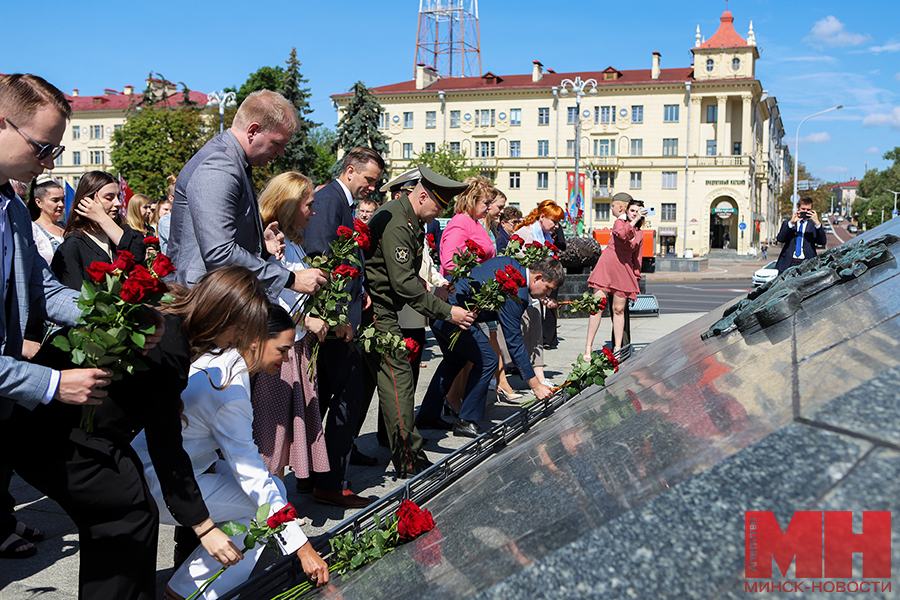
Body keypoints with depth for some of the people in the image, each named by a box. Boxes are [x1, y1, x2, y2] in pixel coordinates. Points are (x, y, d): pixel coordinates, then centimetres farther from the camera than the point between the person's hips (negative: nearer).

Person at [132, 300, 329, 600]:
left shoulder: (216, 359, 0)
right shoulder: (230, 393, -27)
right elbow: (253, 479, -26)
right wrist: (302, 547, -25)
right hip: (157, 487, -9)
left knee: (273, 486, 5)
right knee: (264, 502, -13)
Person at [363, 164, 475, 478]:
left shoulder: (409, 219, 13)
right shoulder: (395, 224, -21)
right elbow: (404, 284, -25)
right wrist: (446, 311, -22)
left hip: (384, 309, 10)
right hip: (376, 311, -10)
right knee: (398, 378, -10)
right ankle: (409, 461, -6)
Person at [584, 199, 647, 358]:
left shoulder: (640, 235, 15)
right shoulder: (619, 223, 6)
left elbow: (637, 260, 19)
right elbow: (622, 234, -19)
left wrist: (636, 279, 15)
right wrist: (634, 221, -18)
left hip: (624, 271, 3)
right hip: (606, 267, -3)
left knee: (619, 309, 0)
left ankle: (617, 349, 7)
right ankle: (588, 347, -5)